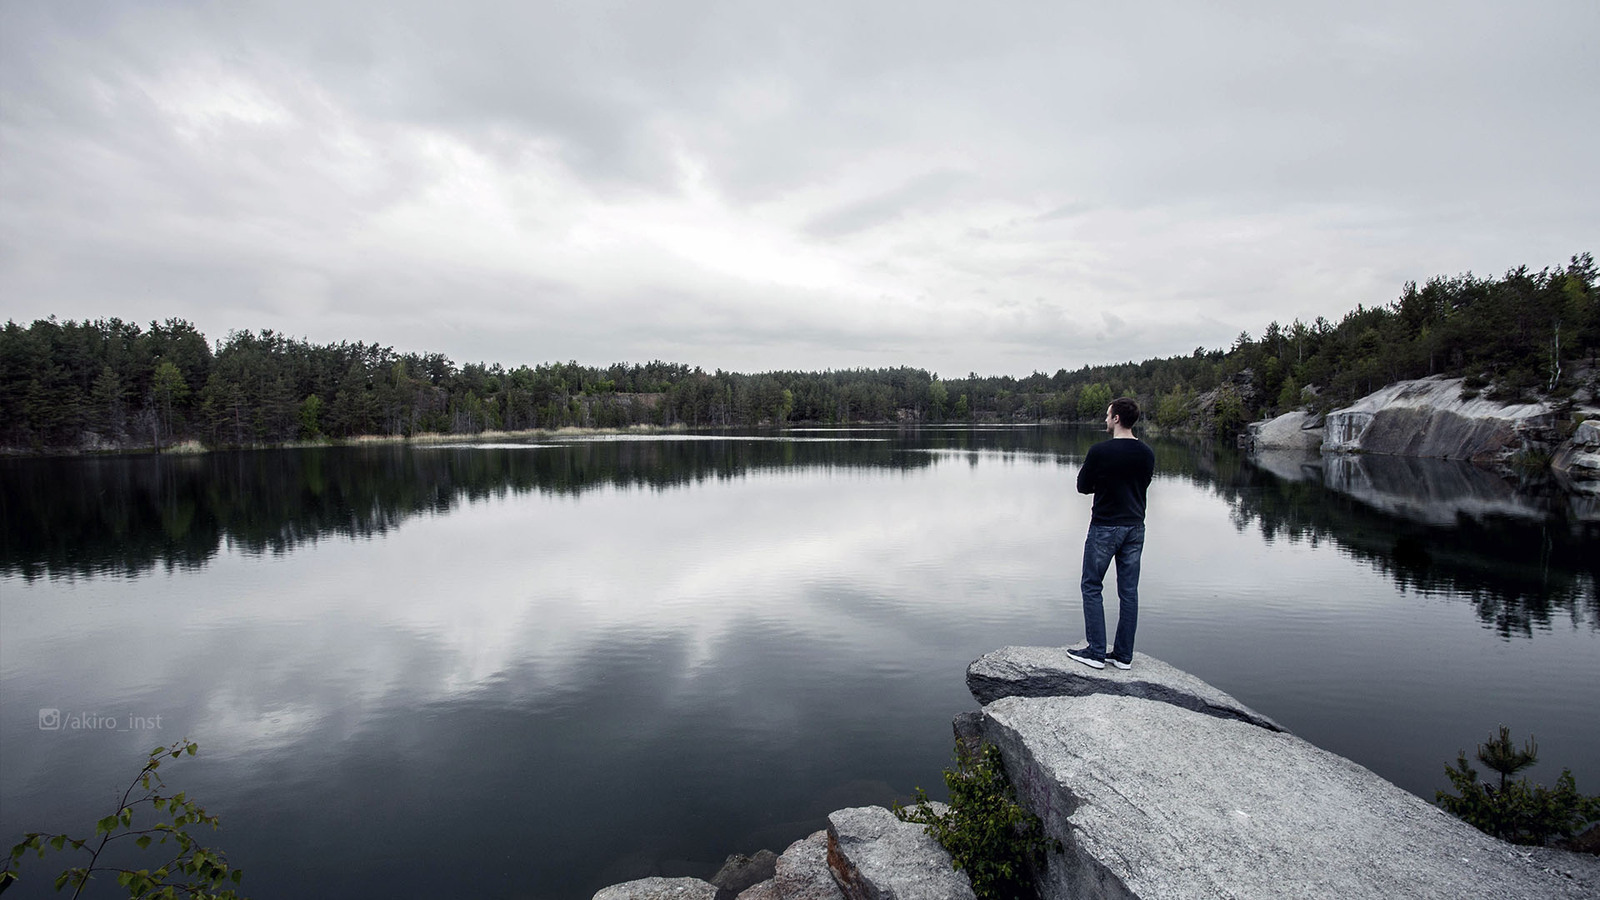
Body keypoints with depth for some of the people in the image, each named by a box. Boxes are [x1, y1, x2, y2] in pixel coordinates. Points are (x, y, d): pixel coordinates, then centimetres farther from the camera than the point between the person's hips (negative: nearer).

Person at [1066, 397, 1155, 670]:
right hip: (1135, 527, 6)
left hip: (1105, 527, -5)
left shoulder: (1100, 451, -15)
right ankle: (1124, 655, 16)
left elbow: (1082, 487, -6)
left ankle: (1096, 652, 5)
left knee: (1092, 587, 5)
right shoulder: (1147, 453, 3)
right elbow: (1142, 485, 15)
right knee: (1129, 591, 9)